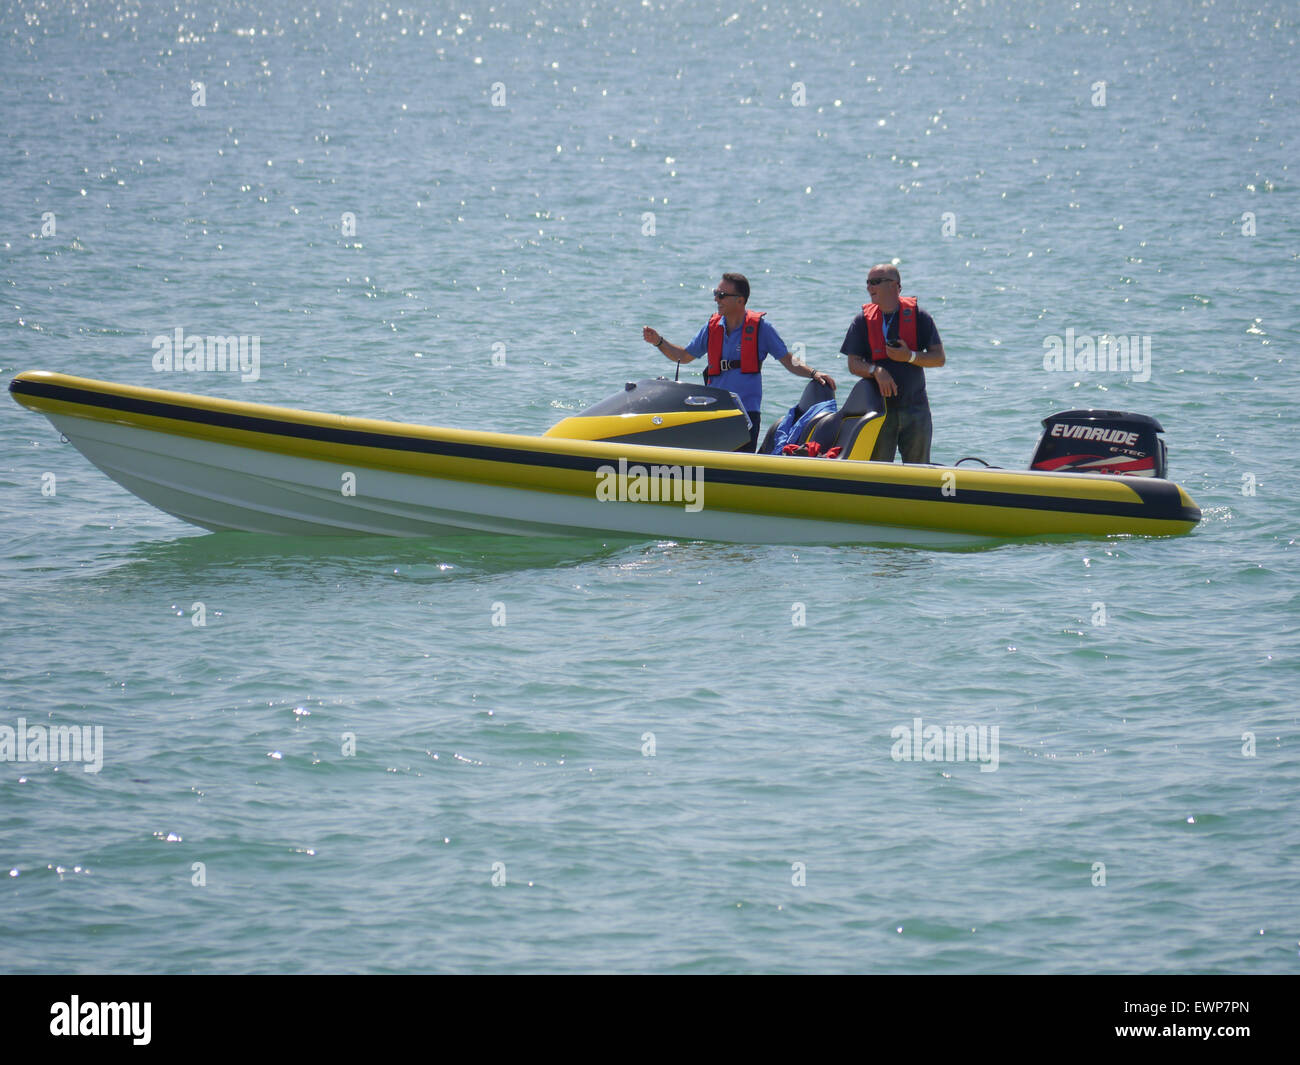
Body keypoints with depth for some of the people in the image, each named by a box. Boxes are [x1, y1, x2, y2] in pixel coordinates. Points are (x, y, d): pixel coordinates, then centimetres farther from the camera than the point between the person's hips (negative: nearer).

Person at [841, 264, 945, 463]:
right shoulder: (863, 320, 5)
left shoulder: (918, 316, 1)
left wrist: (910, 356, -16)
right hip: (878, 408, 0)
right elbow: (853, 364, 2)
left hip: (915, 408, 0)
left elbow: (939, 358, 0)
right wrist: (876, 371, -18)